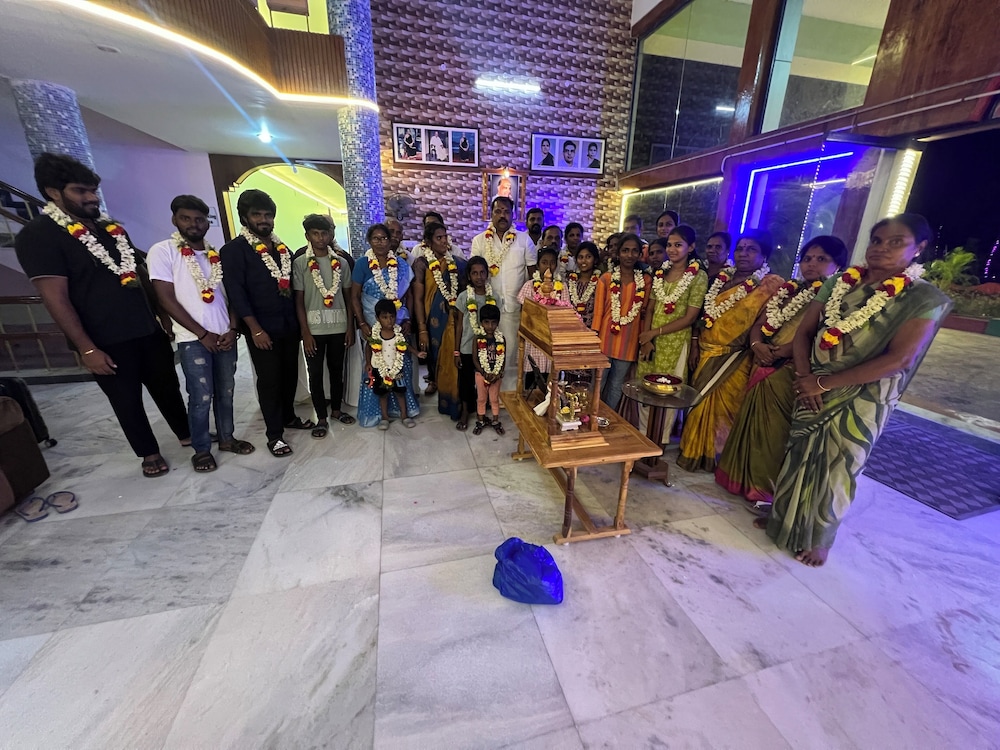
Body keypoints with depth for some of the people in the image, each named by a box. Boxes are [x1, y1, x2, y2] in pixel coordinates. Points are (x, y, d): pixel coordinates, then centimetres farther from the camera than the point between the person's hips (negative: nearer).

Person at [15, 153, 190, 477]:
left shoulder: (111, 228, 10)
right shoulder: (38, 235, -9)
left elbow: (141, 274, 17)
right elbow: (55, 298, -14)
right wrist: (87, 348, -18)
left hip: (148, 330, 5)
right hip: (107, 342, -5)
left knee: (167, 386, 15)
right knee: (127, 400, 9)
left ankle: (187, 434, 32)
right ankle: (149, 453, 26)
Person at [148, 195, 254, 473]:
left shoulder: (217, 255, 11)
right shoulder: (162, 251, -2)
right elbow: (166, 298, -7)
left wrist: (233, 329, -4)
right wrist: (202, 334, -11)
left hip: (225, 336, 4)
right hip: (193, 339, -4)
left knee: (225, 392, 11)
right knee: (201, 397, -2)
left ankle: (226, 437, 25)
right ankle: (201, 449, 14)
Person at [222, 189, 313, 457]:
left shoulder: (283, 249, 13)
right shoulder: (234, 250, -5)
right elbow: (236, 293, -12)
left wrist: (299, 320, 8)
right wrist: (255, 329, -17)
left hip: (289, 325, 6)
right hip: (262, 329, -5)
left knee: (290, 374, 13)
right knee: (269, 380, 0)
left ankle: (289, 417, 32)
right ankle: (274, 435, 11)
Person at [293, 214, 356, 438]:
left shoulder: (341, 263, 4)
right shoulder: (300, 263, -2)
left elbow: (348, 298, 6)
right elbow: (298, 300, -3)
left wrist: (350, 328, 1)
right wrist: (305, 332, -8)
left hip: (338, 327, 2)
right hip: (314, 328, -2)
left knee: (337, 370, 13)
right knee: (315, 374, 5)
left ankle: (336, 410, 30)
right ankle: (321, 418, 18)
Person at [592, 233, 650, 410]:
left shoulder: (645, 281, 4)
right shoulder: (606, 279, -2)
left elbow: (644, 312, 7)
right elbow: (598, 311, -3)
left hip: (629, 341, 2)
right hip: (606, 338, -2)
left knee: (616, 385, 13)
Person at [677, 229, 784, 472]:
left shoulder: (771, 283, -5)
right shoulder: (723, 277, 11)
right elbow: (705, 314, 10)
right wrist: (695, 345, 5)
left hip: (733, 358, -5)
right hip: (706, 352, 6)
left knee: (721, 407, 3)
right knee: (699, 404, 13)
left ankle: (714, 458, 22)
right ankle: (695, 452, 30)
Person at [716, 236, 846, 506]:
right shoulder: (786, 291, 14)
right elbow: (759, 324, 10)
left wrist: (788, 349, -22)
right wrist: (756, 344, -9)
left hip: (793, 377, -6)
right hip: (764, 369, 6)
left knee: (775, 430, 2)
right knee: (753, 424, 12)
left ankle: (764, 486, 20)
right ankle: (744, 478, 28)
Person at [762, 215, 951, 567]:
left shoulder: (924, 298, -8)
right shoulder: (839, 283, 4)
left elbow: (898, 359, -17)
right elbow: (804, 331, 3)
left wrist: (825, 383, -17)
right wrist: (805, 378, -11)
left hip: (861, 401, -3)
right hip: (812, 390, 4)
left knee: (835, 469, 9)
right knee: (797, 459, 13)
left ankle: (818, 539, 30)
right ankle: (783, 519, 34)